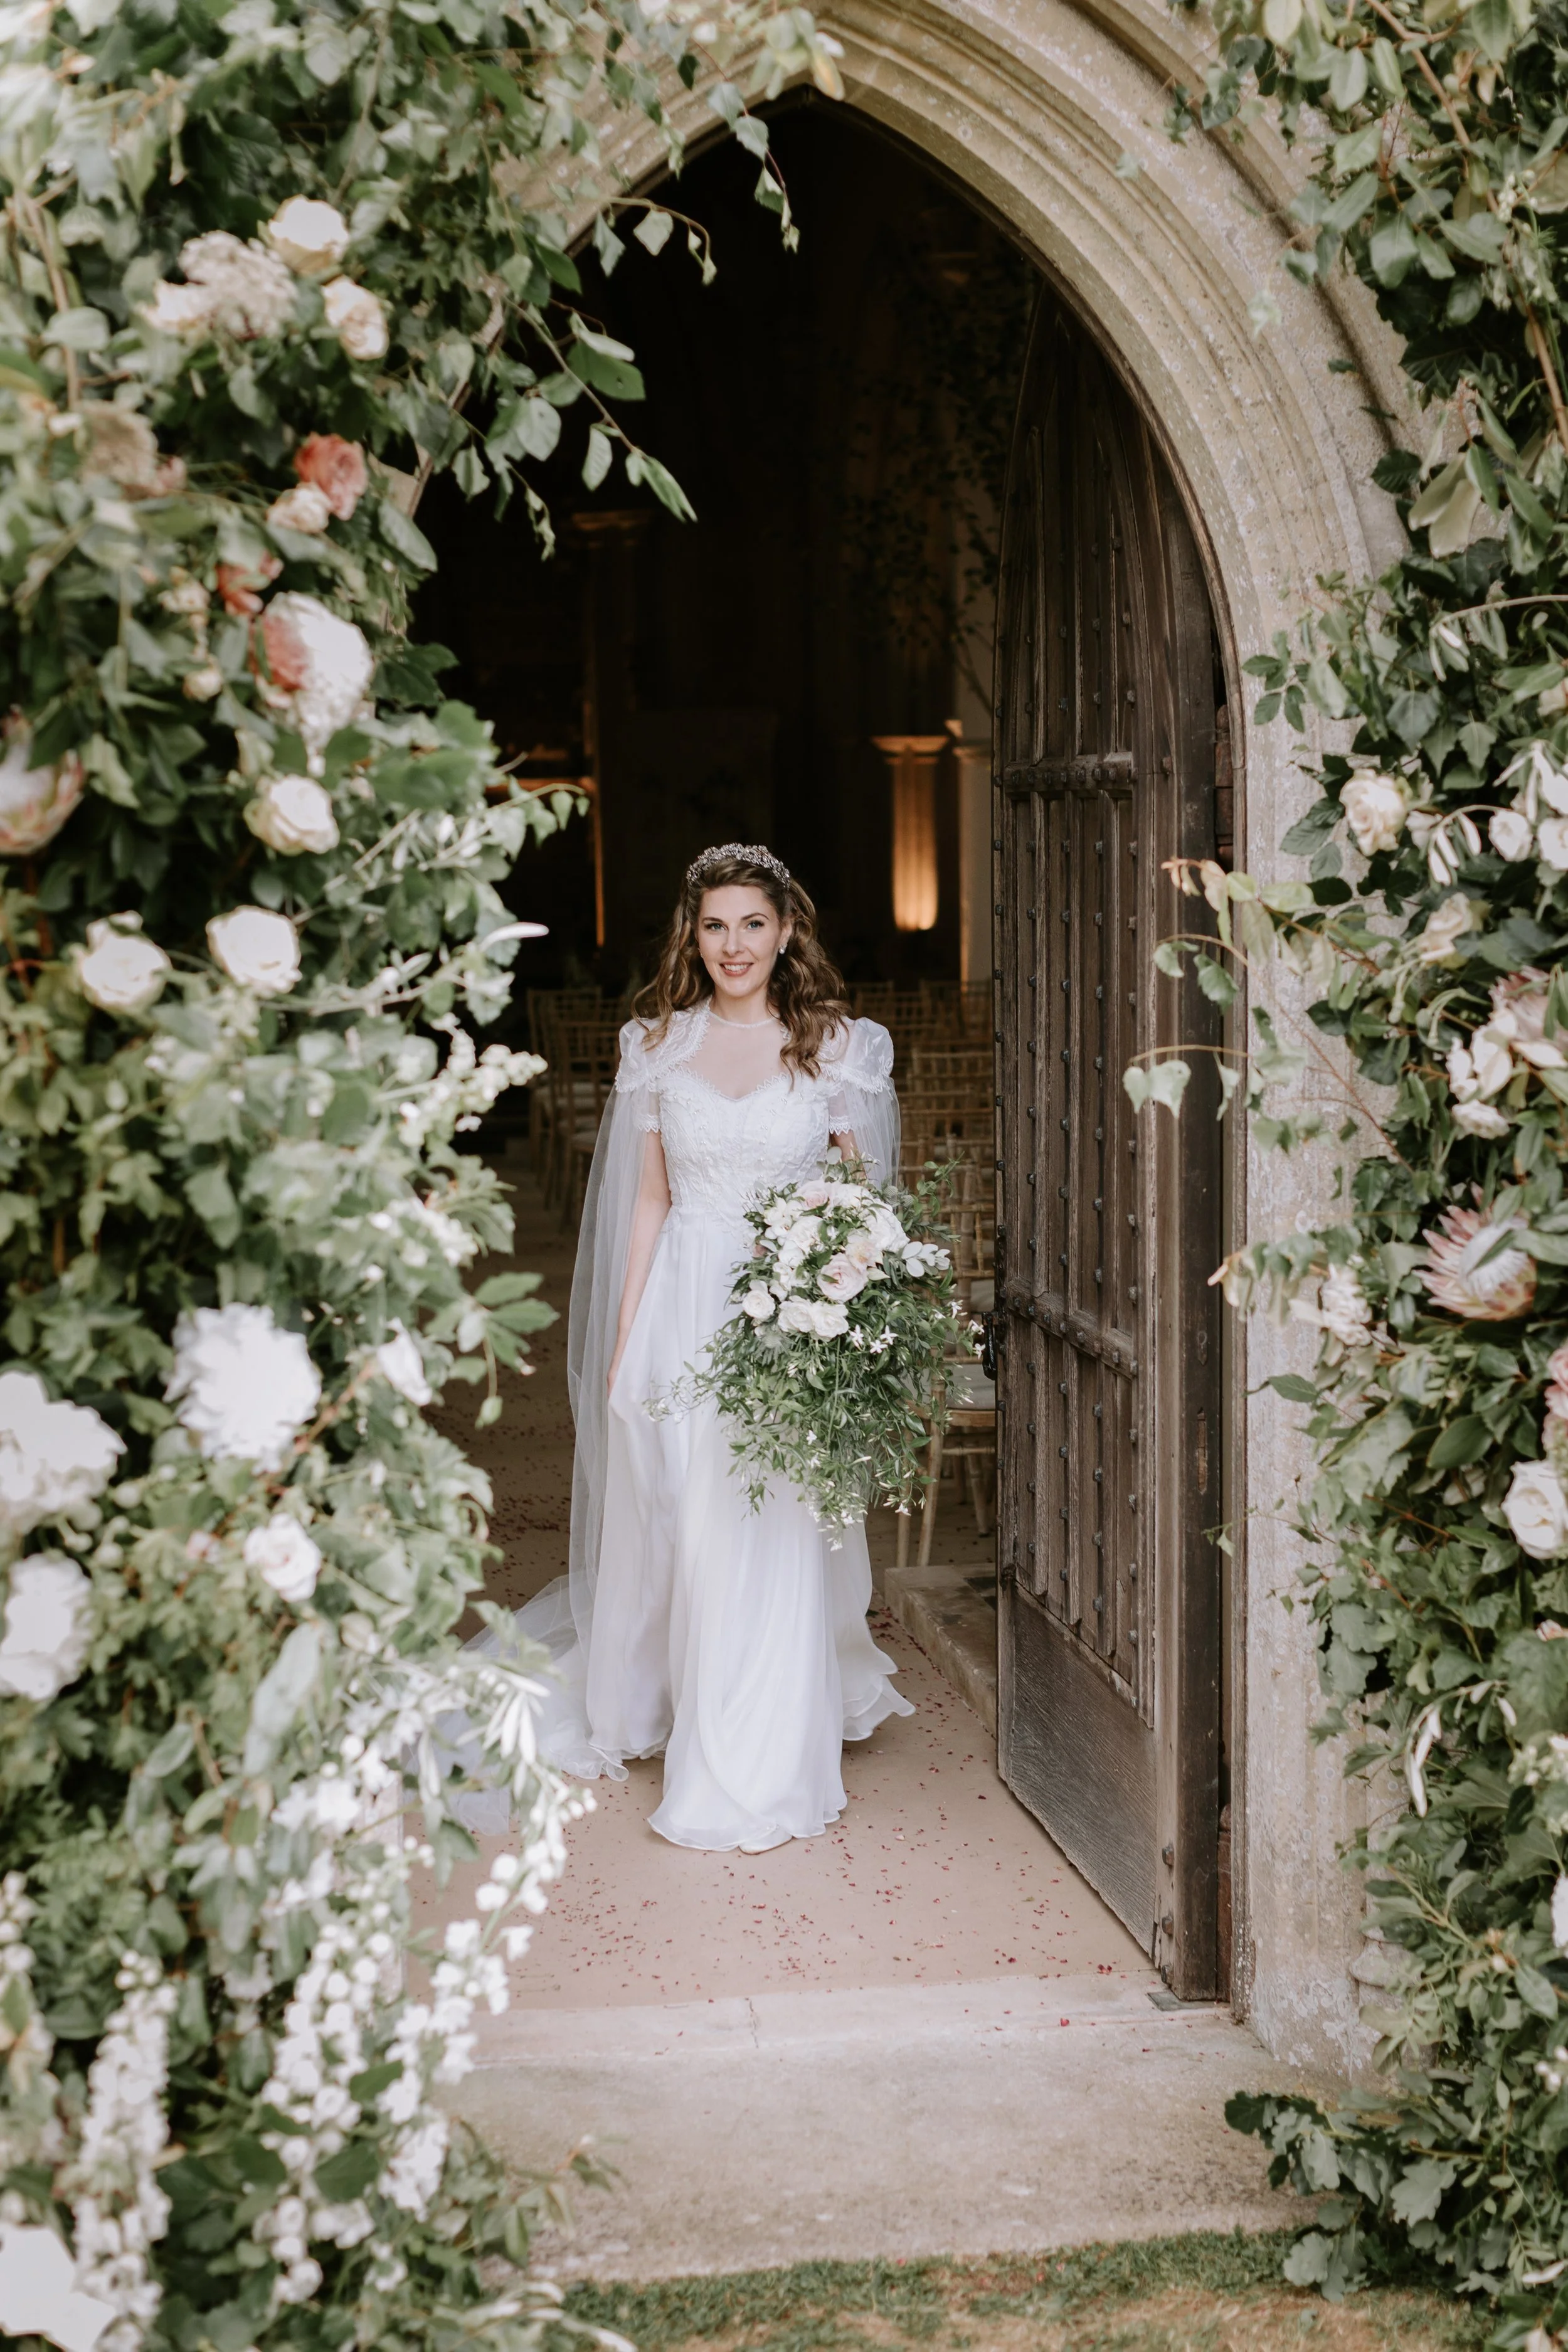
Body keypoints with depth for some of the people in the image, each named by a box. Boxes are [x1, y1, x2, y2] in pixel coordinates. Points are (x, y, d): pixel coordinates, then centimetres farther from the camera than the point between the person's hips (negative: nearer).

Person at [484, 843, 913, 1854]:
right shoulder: (659, 1045, 6)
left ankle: (760, 1773, 13)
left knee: (773, 1538, 0)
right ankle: (658, 1709, 32)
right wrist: (623, 1340, 6)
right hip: (681, 1307, 2)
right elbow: (650, 1200, 9)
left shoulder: (836, 1045, 0)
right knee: (671, 1526, 9)